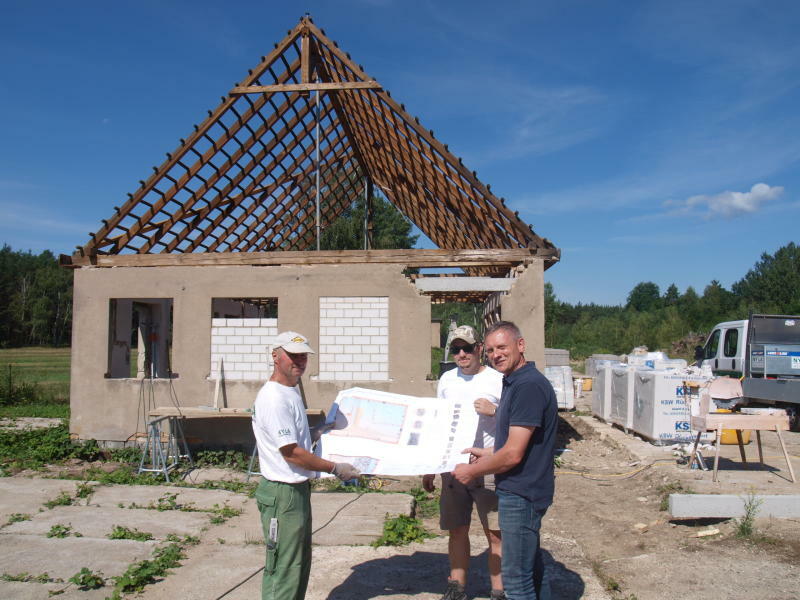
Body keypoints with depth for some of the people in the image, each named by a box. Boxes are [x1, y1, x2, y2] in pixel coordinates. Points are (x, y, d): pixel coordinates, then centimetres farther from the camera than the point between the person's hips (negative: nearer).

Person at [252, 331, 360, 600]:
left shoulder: (292, 391, 11)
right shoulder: (274, 398, -22)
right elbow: (291, 453, -22)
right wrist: (335, 469, -15)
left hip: (298, 489, 11)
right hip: (283, 494, -11)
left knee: (300, 565, 22)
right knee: (284, 571, -1)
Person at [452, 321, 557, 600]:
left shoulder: (528, 386, -22)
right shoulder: (514, 382, 11)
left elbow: (513, 454, -23)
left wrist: (472, 471, -11)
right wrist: (489, 454, 13)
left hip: (521, 493, -10)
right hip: (522, 490, 10)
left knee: (517, 578, -1)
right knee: (532, 567, 21)